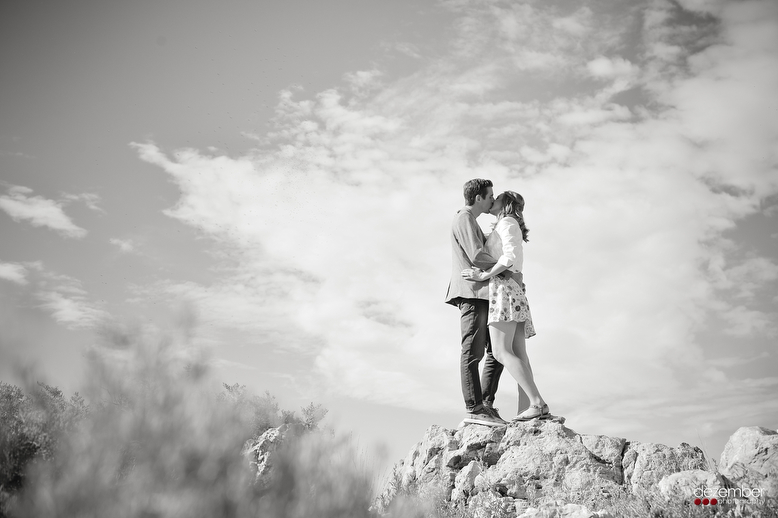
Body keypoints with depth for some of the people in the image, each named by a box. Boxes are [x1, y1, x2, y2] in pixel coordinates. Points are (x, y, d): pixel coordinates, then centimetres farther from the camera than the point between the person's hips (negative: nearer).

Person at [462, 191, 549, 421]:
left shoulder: (507, 222, -1)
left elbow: (511, 256, -17)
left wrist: (483, 276, -17)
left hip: (504, 288, -10)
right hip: (516, 292, 10)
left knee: (501, 352, -17)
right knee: (518, 354, -1)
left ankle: (538, 403, -24)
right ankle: (535, 406, -9)